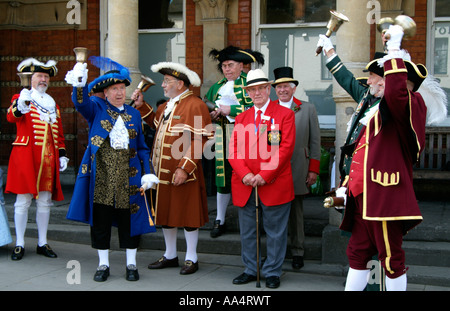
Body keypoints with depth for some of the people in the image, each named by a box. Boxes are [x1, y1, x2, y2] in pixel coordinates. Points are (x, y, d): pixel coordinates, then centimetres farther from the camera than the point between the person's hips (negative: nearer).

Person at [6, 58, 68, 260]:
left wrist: (62, 154, 13)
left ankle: (42, 243, 15)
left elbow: (59, 133, 22)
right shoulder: (20, 98, 2)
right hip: (25, 156, -5)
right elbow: (11, 116, -19)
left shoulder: (53, 104, 19)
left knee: (45, 202, 7)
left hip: (48, 159, 5)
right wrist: (20, 105, -40)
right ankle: (20, 244, 7)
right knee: (23, 201, -1)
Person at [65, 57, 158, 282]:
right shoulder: (97, 108, 5)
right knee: (101, 220, 5)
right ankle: (103, 264, 19)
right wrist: (79, 84, -39)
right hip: (100, 176, -2)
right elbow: (80, 102, -18)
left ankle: (131, 265, 19)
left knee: (129, 220, 6)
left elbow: (142, 147, 13)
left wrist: (148, 172, 2)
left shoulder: (134, 114, 12)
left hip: (128, 177, 2)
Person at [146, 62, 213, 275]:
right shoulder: (165, 106, 17)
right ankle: (170, 256, 28)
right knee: (165, 212, 15)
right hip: (162, 172, 8)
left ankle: (191, 259, 15)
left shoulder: (195, 105, -12)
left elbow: (200, 141, -17)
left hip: (182, 174, -8)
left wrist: (185, 168, -22)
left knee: (187, 214, 2)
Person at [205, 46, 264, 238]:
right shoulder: (217, 86, 18)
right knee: (223, 177, 6)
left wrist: (230, 109, -17)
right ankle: (220, 221, 14)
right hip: (222, 137, 5)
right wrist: (211, 114, 2)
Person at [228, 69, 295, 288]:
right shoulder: (241, 118, 14)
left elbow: (286, 148, -8)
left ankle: (272, 272, 18)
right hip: (245, 186, 4)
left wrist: (264, 176, -14)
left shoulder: (285, 114, 1)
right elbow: (233, 149, 7)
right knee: (247, 231, 12)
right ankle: (251, 270, 25)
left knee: (275, 232, 4)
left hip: (274, 185, -4)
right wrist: (244, 174, -10)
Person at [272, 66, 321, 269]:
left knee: (296, 211, 3)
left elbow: (314, 141, 7)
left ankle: (297, 252, 14)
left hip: (297, 169, 0)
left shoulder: (307, 109, 9)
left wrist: (313, 169, 1)